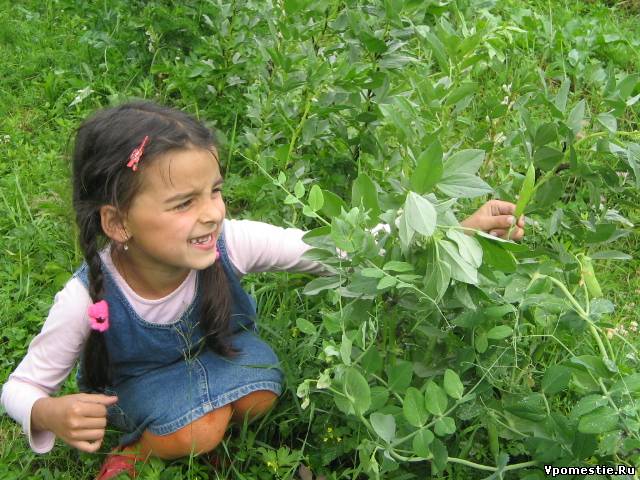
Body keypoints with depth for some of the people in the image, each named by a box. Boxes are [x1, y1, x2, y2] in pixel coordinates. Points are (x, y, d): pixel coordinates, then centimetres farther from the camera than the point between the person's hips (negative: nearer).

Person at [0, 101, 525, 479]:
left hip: (220, 350, 4)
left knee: (260, 394, -25)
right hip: (141, 380, -3)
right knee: (200, 429, -29)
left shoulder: (230, 243, -32)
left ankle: (181, 433, 5)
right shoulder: (88, 298, -35)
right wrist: (51, 415, -45)